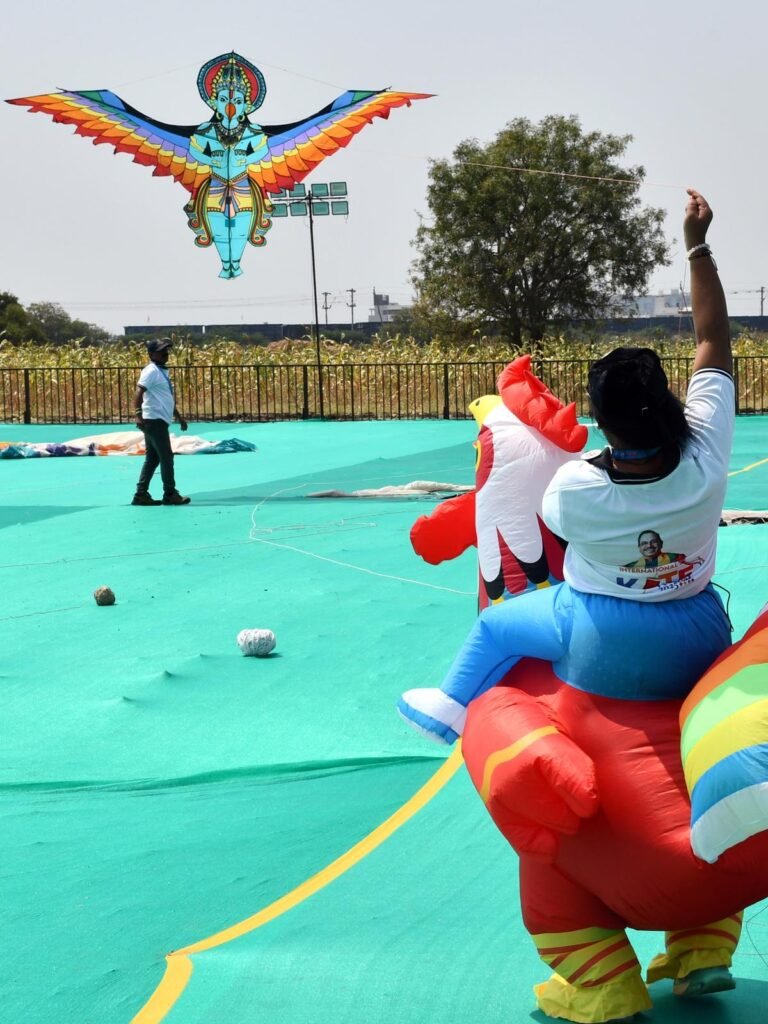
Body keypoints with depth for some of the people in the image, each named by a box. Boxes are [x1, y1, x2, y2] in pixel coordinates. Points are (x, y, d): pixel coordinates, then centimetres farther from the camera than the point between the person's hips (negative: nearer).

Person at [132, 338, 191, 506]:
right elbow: (138, 393, -24)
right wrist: (138, 415, -34)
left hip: (159, 421, 10)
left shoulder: (161, 371, 18)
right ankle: (170, 494, 3)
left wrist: (178, 416, 29)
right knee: (166, 457, -4)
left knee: (152, 458, 9)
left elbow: (168, 398, 28)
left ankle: (141, 494, 10)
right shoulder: (151, 371, -12)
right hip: (155, 420, -10)